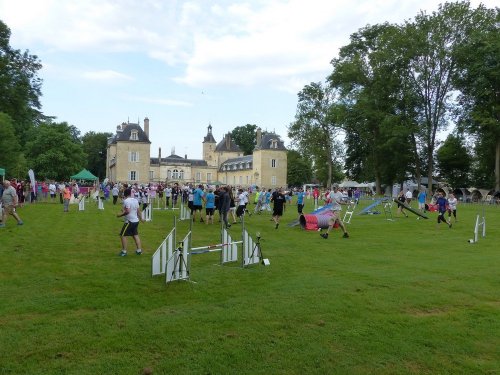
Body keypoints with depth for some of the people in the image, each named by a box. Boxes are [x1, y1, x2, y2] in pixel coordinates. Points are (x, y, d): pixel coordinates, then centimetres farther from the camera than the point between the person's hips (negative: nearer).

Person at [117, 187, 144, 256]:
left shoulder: (126, 201, -15)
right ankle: (139, 250, 19)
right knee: (135, 235, 16)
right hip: (136, 221, 8)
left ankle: (124, 251, 3)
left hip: (129, 221, -8)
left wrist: (120, 215, -13)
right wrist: (141, 218, 22)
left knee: (123, 235, 2)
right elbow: (139, 210, 12)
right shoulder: (135, 200, 7)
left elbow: (127, 211, -24)